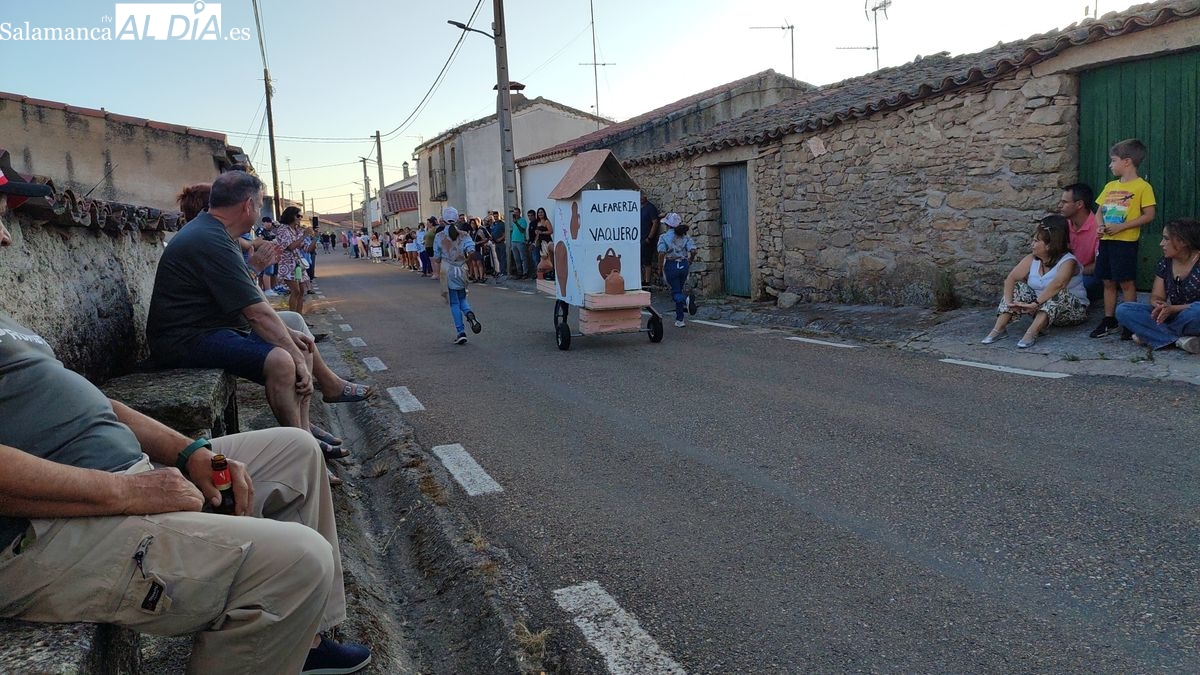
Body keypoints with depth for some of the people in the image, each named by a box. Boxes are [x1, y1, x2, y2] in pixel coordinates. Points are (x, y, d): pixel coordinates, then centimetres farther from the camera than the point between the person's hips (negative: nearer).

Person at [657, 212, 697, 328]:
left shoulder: (664, 237, -8)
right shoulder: (685, 236, 1)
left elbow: (662, 254, -18)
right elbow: (693, 251, -8)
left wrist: (660, 268, -6)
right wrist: (689, 262, 9)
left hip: (671, 266, -4)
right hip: (684, 265, 4)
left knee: (676, 292, 6)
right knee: (678, 290, 18)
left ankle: (686, 300, -31)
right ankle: (679, 320, 18)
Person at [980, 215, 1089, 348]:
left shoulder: (1068, 262, -19)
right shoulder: (1031, 259, 0)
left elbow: (1057, 284, -38)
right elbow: (1011, 278, -12)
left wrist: (1035, 304, -46)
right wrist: (1009, 302, -29)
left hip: (1073, 311, -5)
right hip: (1042, 310, 5)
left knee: (1057, 294, -33)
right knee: (1018, 288, -11)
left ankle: (1032, 333, -45)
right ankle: (999, 328, -25)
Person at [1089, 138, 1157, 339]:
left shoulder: (1142, 187, -7)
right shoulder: (1110, 186, 12)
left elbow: (1149, 215, -11)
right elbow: (1100, 211, 17)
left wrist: (1121, 226, -18)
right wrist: (1101, 226, -4)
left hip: (1126, 242, -6)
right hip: (1106, 240, 6)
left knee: (1126, 282, -1)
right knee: (1108, 282, 11)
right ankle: (1109, 320, 20)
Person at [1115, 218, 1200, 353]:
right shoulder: (1166, 262, 6)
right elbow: (1156, 296, 4)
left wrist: (1172, 309, -29)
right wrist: (1159, 305, -21)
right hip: (1171, 316, 6)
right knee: (1123, 310, -14)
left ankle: (1151, 334, -17)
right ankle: (1180, 339, -23)